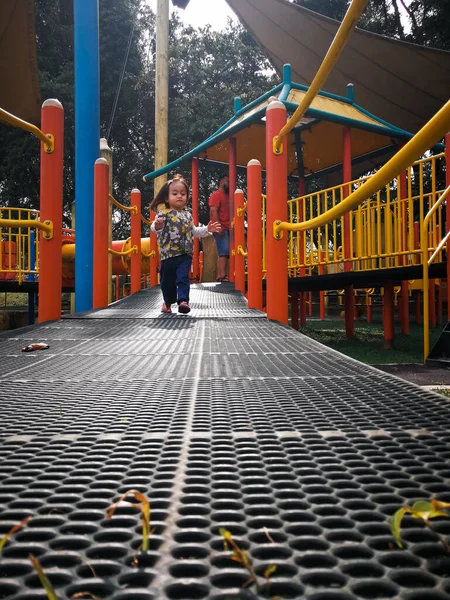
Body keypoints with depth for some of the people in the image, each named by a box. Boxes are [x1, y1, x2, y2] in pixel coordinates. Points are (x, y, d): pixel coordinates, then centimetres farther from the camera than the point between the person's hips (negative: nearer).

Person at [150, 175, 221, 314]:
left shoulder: (187, 215, 12)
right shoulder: (163, 214, -6)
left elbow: (193, 231, 25)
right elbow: (156, 229, -18)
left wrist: (207, 229, 17)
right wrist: (157, 226, -41)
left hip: (185, 254, 2)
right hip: (168, 253, -2)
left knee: (183, 277, -11)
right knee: (167, 279, 10)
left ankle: (183, 300, -15)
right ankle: (168, 302, 30)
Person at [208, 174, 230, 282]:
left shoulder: (227, 196, 21)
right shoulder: (216, 195, -4)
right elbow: (213, 211, -14)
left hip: (227, 229, 8)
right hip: (220, 228, -8)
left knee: (225, 253, 4)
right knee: (224, 252, -16)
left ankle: (220, 275, 5)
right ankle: (222, 275, -20)